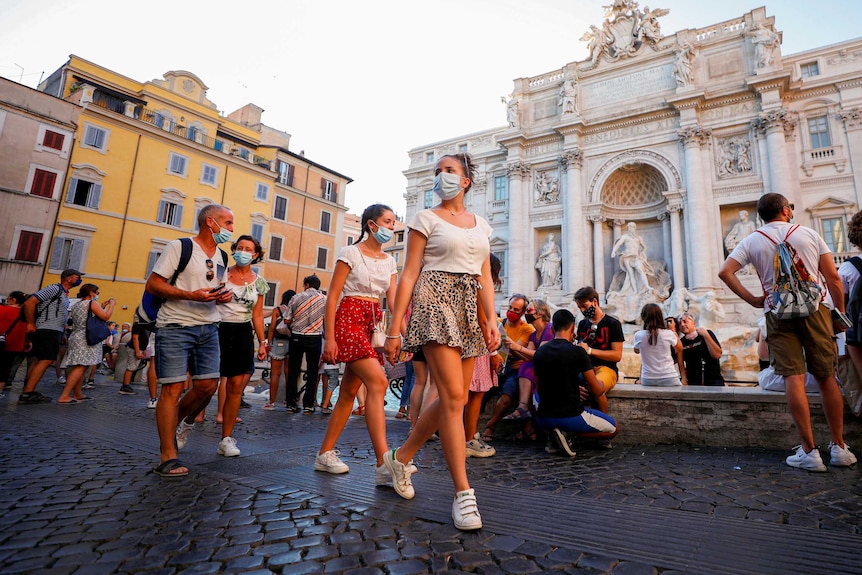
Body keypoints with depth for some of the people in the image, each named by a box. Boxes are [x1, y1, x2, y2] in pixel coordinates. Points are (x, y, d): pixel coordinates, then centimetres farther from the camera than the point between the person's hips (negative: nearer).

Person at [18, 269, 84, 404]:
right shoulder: (54, 289, -10)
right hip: (47, 330, -10)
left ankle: (28, 392, 15)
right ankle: (27, 394, -11)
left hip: (54, 332, 10)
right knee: (46, 360, -12)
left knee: (40, 361, 10)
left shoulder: (64, 294, 18)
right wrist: (31, 324, -13)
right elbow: (29, 302, -16)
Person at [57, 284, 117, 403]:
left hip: (76, 337, 10)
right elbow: (105, 317, -14)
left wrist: (102, 306, 23)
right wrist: (111, 305, -1)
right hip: (86, 339, -10)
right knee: (81, 367, -13)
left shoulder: (76, 304, 18)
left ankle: (77, 394, 17)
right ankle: (63, 397, -17)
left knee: (82, 367, 14)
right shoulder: (92, 303, -8)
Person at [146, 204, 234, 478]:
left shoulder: (222, 257, 14)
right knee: (173, 388, -6)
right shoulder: (179, 247, -5)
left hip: (208, 328, 6)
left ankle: (180, 422, 32)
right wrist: (191, 295, -21)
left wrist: (224, 296, 3)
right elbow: (152, 284, -9)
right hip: (175, 327, -6)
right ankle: (168, 458, 3)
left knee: (208, 384, 3)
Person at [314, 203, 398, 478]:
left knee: (349, 390, 9)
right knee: (378, 382, -20)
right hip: (349, 318, -7)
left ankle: (325, 454, 22)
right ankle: (383, 464, -20)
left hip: (374, 323, 7)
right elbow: (332, 297, -6)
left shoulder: (390, 261, 15)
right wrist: (329, 338, -13)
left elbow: (393, 302, 6)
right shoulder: (351, 253, -2)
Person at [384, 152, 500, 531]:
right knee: (454, 398, -13)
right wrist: (394, 329, -8)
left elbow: (485, 278, 15)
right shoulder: (427, 219, 4)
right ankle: (463, 493, -1)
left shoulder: (481, 225, 18)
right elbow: (409, 275, -2)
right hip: (436, 303, -6)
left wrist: (492, 321, 1)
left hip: (469, 311, 6)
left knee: (453, 400, 7)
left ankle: (401, 457, 28)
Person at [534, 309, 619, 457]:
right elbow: (597, 391, -8)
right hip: (571, 416, -4)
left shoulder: (539, 352, 2)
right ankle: (568, 432, -5)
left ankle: (552, 435, 8)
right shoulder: (577, 352, -13)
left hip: (544, 419, 4)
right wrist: (599, 382, 18)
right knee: (614, 429, 19)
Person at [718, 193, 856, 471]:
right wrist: (840, 313, 10)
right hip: (815, 309, 1)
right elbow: (833, 277, 3)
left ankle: (809, 451, -1)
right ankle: (839, 447, 18)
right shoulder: (809, 233, 6)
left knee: (793, 378, -3)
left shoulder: (752, 241, 4)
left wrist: (753, 300, -2)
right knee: (827, 377, 10)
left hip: (778, 313, -1)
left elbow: (725, 272, -10)